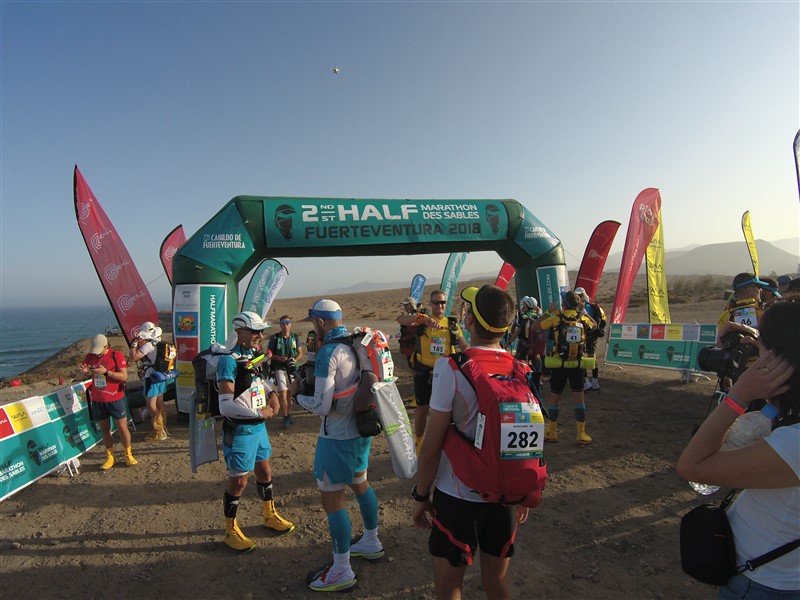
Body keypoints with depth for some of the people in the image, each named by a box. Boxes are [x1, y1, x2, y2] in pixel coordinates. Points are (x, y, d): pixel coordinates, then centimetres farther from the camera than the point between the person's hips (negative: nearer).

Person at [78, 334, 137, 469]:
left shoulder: (116, 355, -11)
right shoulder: (90, 357, 4)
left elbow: (124, 377, -15)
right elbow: (80, 375, 10)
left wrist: (106, 372, -26)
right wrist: (84, 371, -13)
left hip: (115, 399, -4)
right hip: (97, 400, 4)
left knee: (122, 428, 3)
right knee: (105, 429, 12)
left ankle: (128, 455, 19)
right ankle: (110, 457, 24)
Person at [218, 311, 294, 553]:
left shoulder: (255, 355, 5)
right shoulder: (229, 361, -21)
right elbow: (226, 406, -26)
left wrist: (272, 394, 4)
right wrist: (260, 413, -20)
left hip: (259, 426, 8)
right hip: (239, 430, -8)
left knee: (265, 472, 20)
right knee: (239, 481, 6)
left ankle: (270, 516, 40)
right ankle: (231, 531, 27)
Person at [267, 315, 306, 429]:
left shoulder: (295, 337, 6)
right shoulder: (275, 338, -2)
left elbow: (300, 353, 9)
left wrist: (294, 360, -10)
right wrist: (278, 358, -16)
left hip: (291, 368, 3)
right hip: (279, 368, -3)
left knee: (289, 393, 10)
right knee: (283, 392, -13)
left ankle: (288, 414, 27)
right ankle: (286, 417, -4)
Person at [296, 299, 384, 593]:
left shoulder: (328, 352, -22)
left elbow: (322, 406, -23)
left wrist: (299, 396, -4)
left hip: (338, 436, -8)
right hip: (361, 429, 8)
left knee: (331, 499, 6)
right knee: (360, 483, 25)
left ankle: (341, 571, 21)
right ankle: (371, 543, 44)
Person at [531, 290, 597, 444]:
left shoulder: (557, 317, -8)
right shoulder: (583, 318, 1)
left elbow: (534, 327, -3)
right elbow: (595, 325, 25)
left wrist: (548, 312, 4)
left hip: (559, 363, -2)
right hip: (577, 363, 2)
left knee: (554, 398, 9)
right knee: (579, 398, 8)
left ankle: (551, 433, 18)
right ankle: (581, 435, 11)